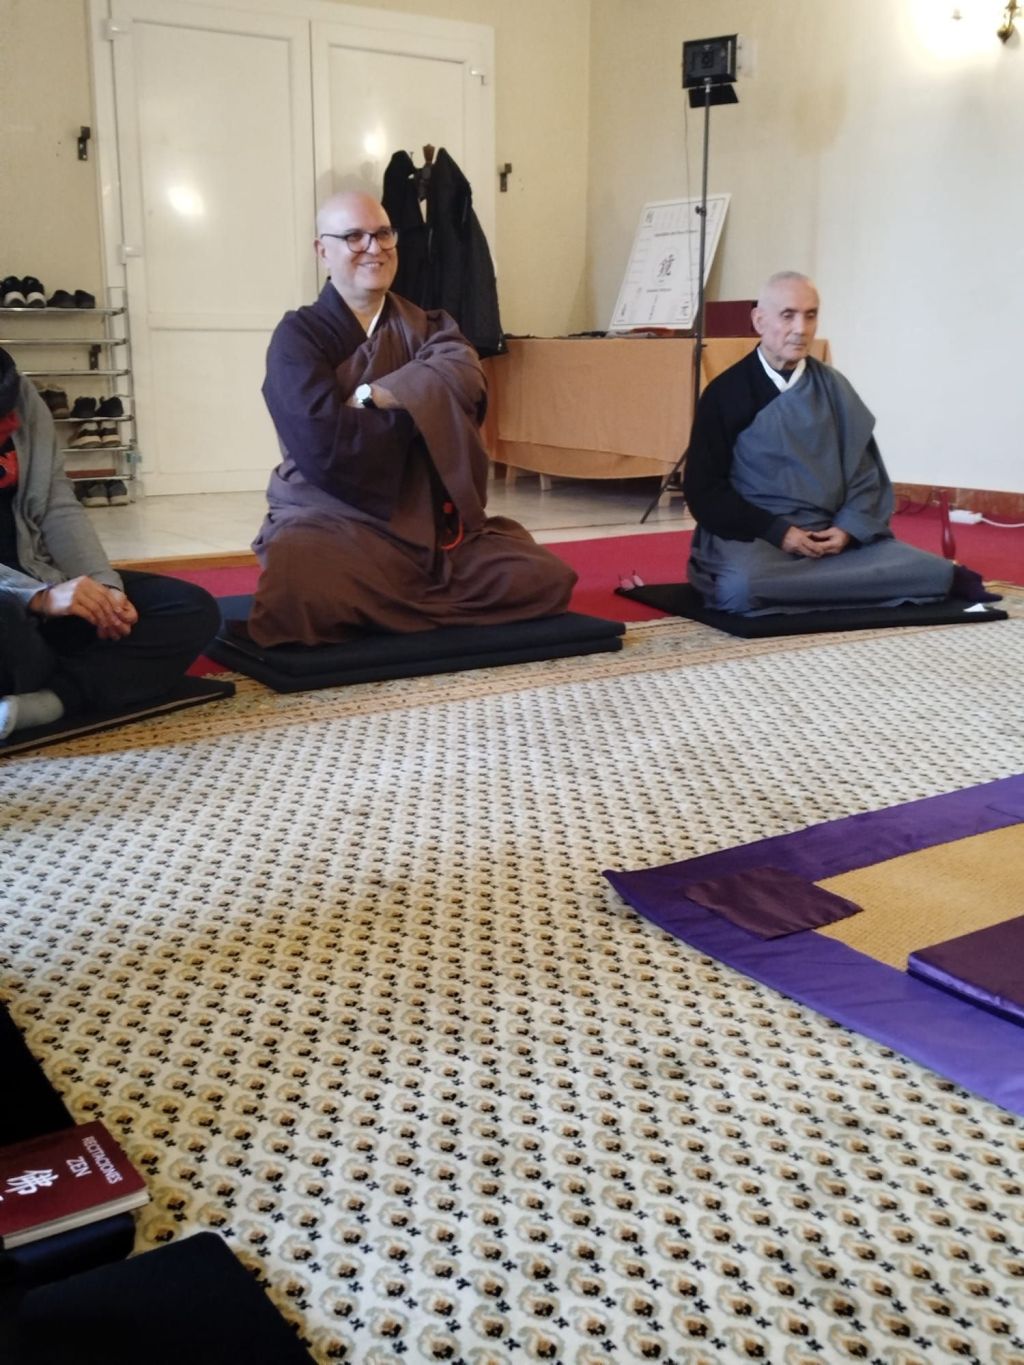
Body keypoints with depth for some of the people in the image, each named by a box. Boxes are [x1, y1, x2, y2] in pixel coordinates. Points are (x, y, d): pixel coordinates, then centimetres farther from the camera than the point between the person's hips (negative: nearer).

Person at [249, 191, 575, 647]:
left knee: (546, 578, -13)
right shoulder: (298, 335, -1)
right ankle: (421, 600, -8)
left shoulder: (427, 325, 13)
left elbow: (464, 378, -11)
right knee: (298, 592, -38)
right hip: (332, 518, -5)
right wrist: (421, 404, -6)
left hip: (431, 519, 5)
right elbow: (325, 447, -17)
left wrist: (367, 398, -17)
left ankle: (372, 606, -6)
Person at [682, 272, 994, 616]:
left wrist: (848, 529, -10)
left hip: (832, 533, 1)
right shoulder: (726, 393, -1)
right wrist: (778, 532, -14)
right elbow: (704, 487, -4)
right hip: (753, 535, -1)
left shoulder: (832, 386, 9)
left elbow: (864, 469, 10)